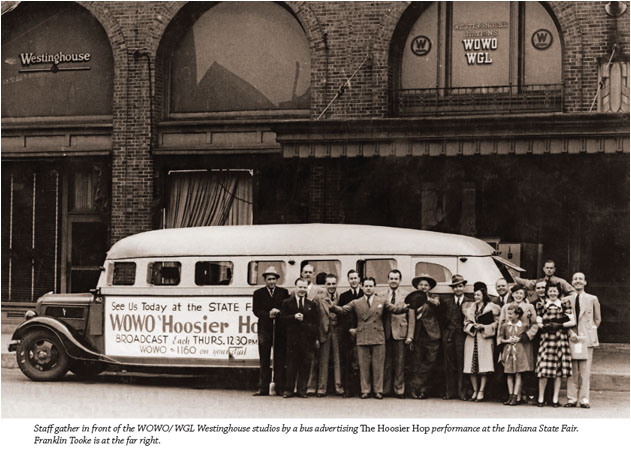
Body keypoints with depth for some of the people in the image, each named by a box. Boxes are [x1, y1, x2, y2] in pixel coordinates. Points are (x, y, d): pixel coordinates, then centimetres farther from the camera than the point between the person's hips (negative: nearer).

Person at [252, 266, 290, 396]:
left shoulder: (284, 292, 11)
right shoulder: (258, 293, 10)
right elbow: (256, 311, 1)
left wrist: (278, 312, -10)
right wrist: (268, 314, -13)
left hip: (280, 330, 0)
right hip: (264, 329, 0)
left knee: (280, 360, 0)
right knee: (264, 360, 1)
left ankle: (280, 388, 3)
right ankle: (263, 388, 3)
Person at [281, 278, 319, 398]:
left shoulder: (312, 304, 14)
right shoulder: (287, 303, 8)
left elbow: (315, 322, 12)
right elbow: (282, 318, 1)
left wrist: (316, 338, 4)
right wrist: (294, 317, -15)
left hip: (307, 339, 2)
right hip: (292, 338, -2)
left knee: (305, 365, 1)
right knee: (291, 365, -1)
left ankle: (302, 390, 8)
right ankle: (289, 389, 5)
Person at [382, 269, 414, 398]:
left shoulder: (406, 295, 4)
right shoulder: (382, 296, 9)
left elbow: (411, 317, 3)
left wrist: (410, 336, -3)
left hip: (400, 333, -1)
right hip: (386, 333, 2)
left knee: (399, 363, 0)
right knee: (386, 363, 4)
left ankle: (399, 390, 6)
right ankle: (385, 389, 11)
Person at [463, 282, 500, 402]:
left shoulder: (491, 307, 0)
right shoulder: (471, 307, 17)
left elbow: (496, 323, -2)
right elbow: (466, 322, 17)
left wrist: (483, 327, -11)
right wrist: (472, 326, -3)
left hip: (485, 339, -5)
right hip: (471, 339, 5)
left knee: (484, 366, -7)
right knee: (471, 365, 0)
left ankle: (481, 391, -2)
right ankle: (475, 390, 9)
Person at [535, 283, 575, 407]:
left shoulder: (564, 305, 9)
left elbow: (573, 322, 2)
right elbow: (538, 323, 2)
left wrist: (560, 325, -8)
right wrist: (547, 325, -13)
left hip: (561, 339, 0)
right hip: (546, 339, 0)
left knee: (559, 370, 0)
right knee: (543, 370, -5)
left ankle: (555, 399, 5)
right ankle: (541, 398, 3)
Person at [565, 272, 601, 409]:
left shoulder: (593, 299, 8)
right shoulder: (567, 300, 10)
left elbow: (597, 319, 14)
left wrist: (591, 331, 4)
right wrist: (571, 333, -4)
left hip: (587, 338, -1)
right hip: (572, 338, 1)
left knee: (585, 370, -4)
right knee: (572, 370, -1)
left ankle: (584, 399, -2)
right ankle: (572, 399, 2)